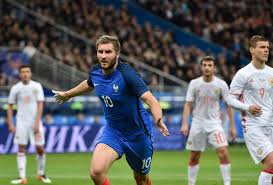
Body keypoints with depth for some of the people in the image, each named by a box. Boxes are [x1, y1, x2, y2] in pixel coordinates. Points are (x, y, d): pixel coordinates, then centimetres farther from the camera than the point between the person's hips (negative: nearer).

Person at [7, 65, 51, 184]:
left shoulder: (37, 86, -1)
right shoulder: (15, 88, 2)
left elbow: (40, 106, -5)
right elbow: (10, 107, 7)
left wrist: (37, 123, -14)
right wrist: (10, 124, -1)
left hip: (35, 122, 0)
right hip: (21, 122, 0)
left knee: (40, 149, 0)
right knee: (21, 149, -5)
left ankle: (41, 174, 18)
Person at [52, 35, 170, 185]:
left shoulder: (127, 74, -26)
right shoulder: (95, 72, -7)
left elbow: (151, 100, -36)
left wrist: (158, 120, -56)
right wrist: (67, 94, 35)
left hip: (137, 134, -4)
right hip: (112, 132, 4)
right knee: (96, 172, -20)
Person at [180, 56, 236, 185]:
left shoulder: (221, 84, -3)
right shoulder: (194, 84, -2)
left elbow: (228, 105, 2)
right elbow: (188, 104, -1)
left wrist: (232, 126, -1)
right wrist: (184, 123, -12)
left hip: (214, 123, -1)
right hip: (197, 123, 1)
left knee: (223, 152, -16)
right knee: (194, 157, 7)